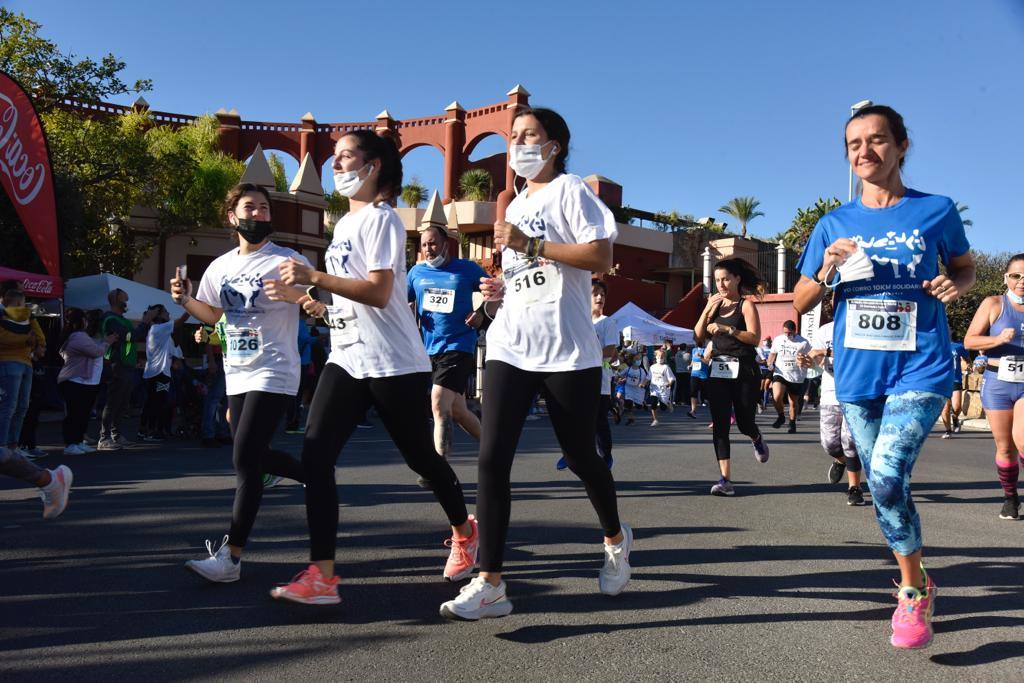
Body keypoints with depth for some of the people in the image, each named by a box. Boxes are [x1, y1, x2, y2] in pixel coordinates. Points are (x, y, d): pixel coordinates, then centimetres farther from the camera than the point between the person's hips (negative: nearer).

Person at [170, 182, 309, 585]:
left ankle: (230, 556, -8)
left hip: (273, 374, -7)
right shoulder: (221, 266, 12)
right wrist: (184, 299, 5)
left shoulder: (287, 260, -6)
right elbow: (212, 315, 24)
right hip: (237, 375, 8)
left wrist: (295, 295, -33)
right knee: (254, 457, 15)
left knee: (244, 460, -13)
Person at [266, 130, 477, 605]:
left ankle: (464, 530, 34)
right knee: (315, 457, -8)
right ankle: (321, 575, -6)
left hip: (393, 364, -8)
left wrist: (315, 277, -25)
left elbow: (379, 293, -21)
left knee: (421, 457, 7)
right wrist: (324, 309, 13)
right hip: (347, 361, 8)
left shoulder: (380, 219, -9)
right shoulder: (344, 223, 18)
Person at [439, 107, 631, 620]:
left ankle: (615, 539, 37)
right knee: (491, 458, -9)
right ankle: (490, 583, -6)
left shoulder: (570, 190, 0)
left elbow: (600, 257, -14)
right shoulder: (515, 206, 22)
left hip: (567, 349, -6)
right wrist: (501, 289, 9)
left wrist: (530, 245, -18)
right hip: (511, 346, 6)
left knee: (579, 456, 8)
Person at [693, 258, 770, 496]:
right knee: (720, 425, -6)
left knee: (744, 423, 4)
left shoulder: (746, 305, -1)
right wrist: (707, 310, -3)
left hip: (743, 371, -4)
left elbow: (755, 337, -12)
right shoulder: (715, 305, 13)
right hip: (717, 370, 4)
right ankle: (725, 480, -7)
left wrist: (727, 329, -22)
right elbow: (699, 337, 8)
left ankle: (757, 439, 43)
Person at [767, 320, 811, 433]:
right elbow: (773, 354, 18)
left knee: (793, 402, 9)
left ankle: (792, 423, 30)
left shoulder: (803, 342, -4)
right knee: (777, 396, -22)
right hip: (780, 374, 1)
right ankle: (781, 416, 4)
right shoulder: (777, 340, 4)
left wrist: (803, 361, -19)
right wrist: (770, 364, -1)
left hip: (796, 377, -1)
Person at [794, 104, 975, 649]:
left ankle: (914, 591, 2)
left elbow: (964, 265, 16)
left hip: (920, 369, -3)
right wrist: (828, 269, -12)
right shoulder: (834, 225, 5)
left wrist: (955, 284, -7)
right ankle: (915, 585, 35)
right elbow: (800, 304, 7)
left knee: (888, 473, -21)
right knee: (880, 483, 12)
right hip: (857, 374, 4)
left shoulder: (936, 210, 0)